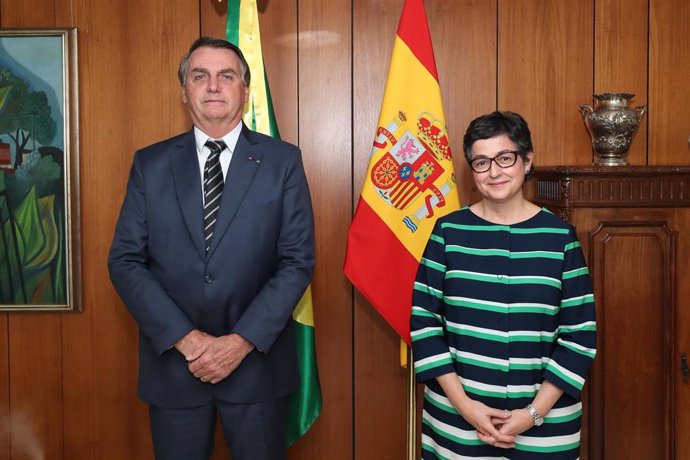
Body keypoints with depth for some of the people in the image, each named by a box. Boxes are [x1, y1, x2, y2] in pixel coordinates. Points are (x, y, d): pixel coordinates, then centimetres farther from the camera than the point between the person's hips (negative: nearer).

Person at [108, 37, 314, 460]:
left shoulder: (282, 160, -2)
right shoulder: (150, 164, 3)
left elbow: (298, 260, -6)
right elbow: (125, 261, -1)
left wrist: (242, 341, -14)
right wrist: (184, 338, -12)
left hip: (258, 360, -1)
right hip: (172, 360, 1)